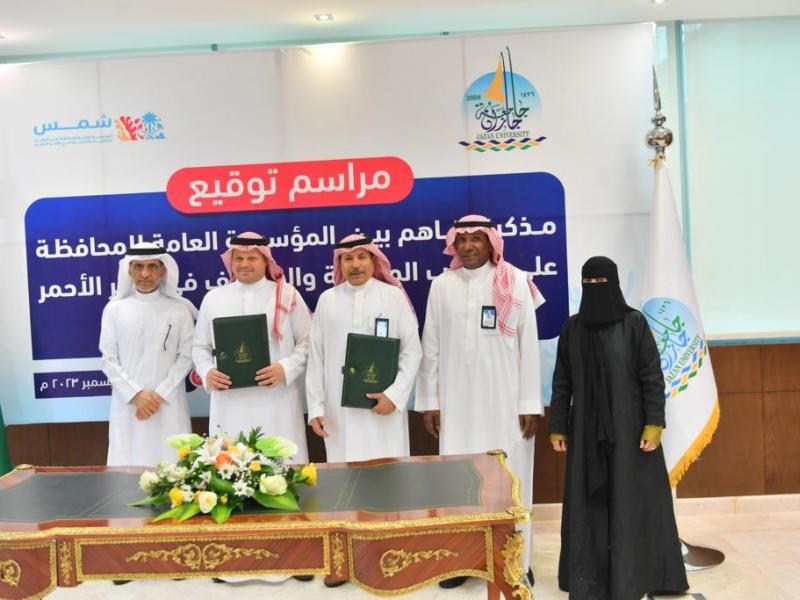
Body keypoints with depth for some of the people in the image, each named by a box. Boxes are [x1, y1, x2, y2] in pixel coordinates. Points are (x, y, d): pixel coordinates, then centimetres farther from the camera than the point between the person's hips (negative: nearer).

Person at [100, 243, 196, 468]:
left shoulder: (179, 310, 3)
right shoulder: (114, 309, 5)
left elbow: (186, 357, 0)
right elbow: (109, 360, 3)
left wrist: (160, 395, -9)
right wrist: (136, 395, -9)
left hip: (168, 406, -1)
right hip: (128, 405, 1)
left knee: (169, 464, -2)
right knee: (128, 465, 1)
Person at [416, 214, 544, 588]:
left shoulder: (515, 283, -1)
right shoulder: (442, 284, 5)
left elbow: (528, 346, -2)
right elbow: (431, 346, 6)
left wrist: (530, 403, -4)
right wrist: (429, 400, 4)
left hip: (504, 400, -2)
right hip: (457, 401, 2)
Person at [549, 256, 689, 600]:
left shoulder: (634, 322, -5)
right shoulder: (572, 328, 4)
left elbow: (652, 375, -7)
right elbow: (562, 382, 5)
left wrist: (654, 423, -14)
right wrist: (557, 427, 3)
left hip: (628, 425, -3)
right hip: (587, 428, 3)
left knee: (630, 499, 2)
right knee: (588, 501, 6)